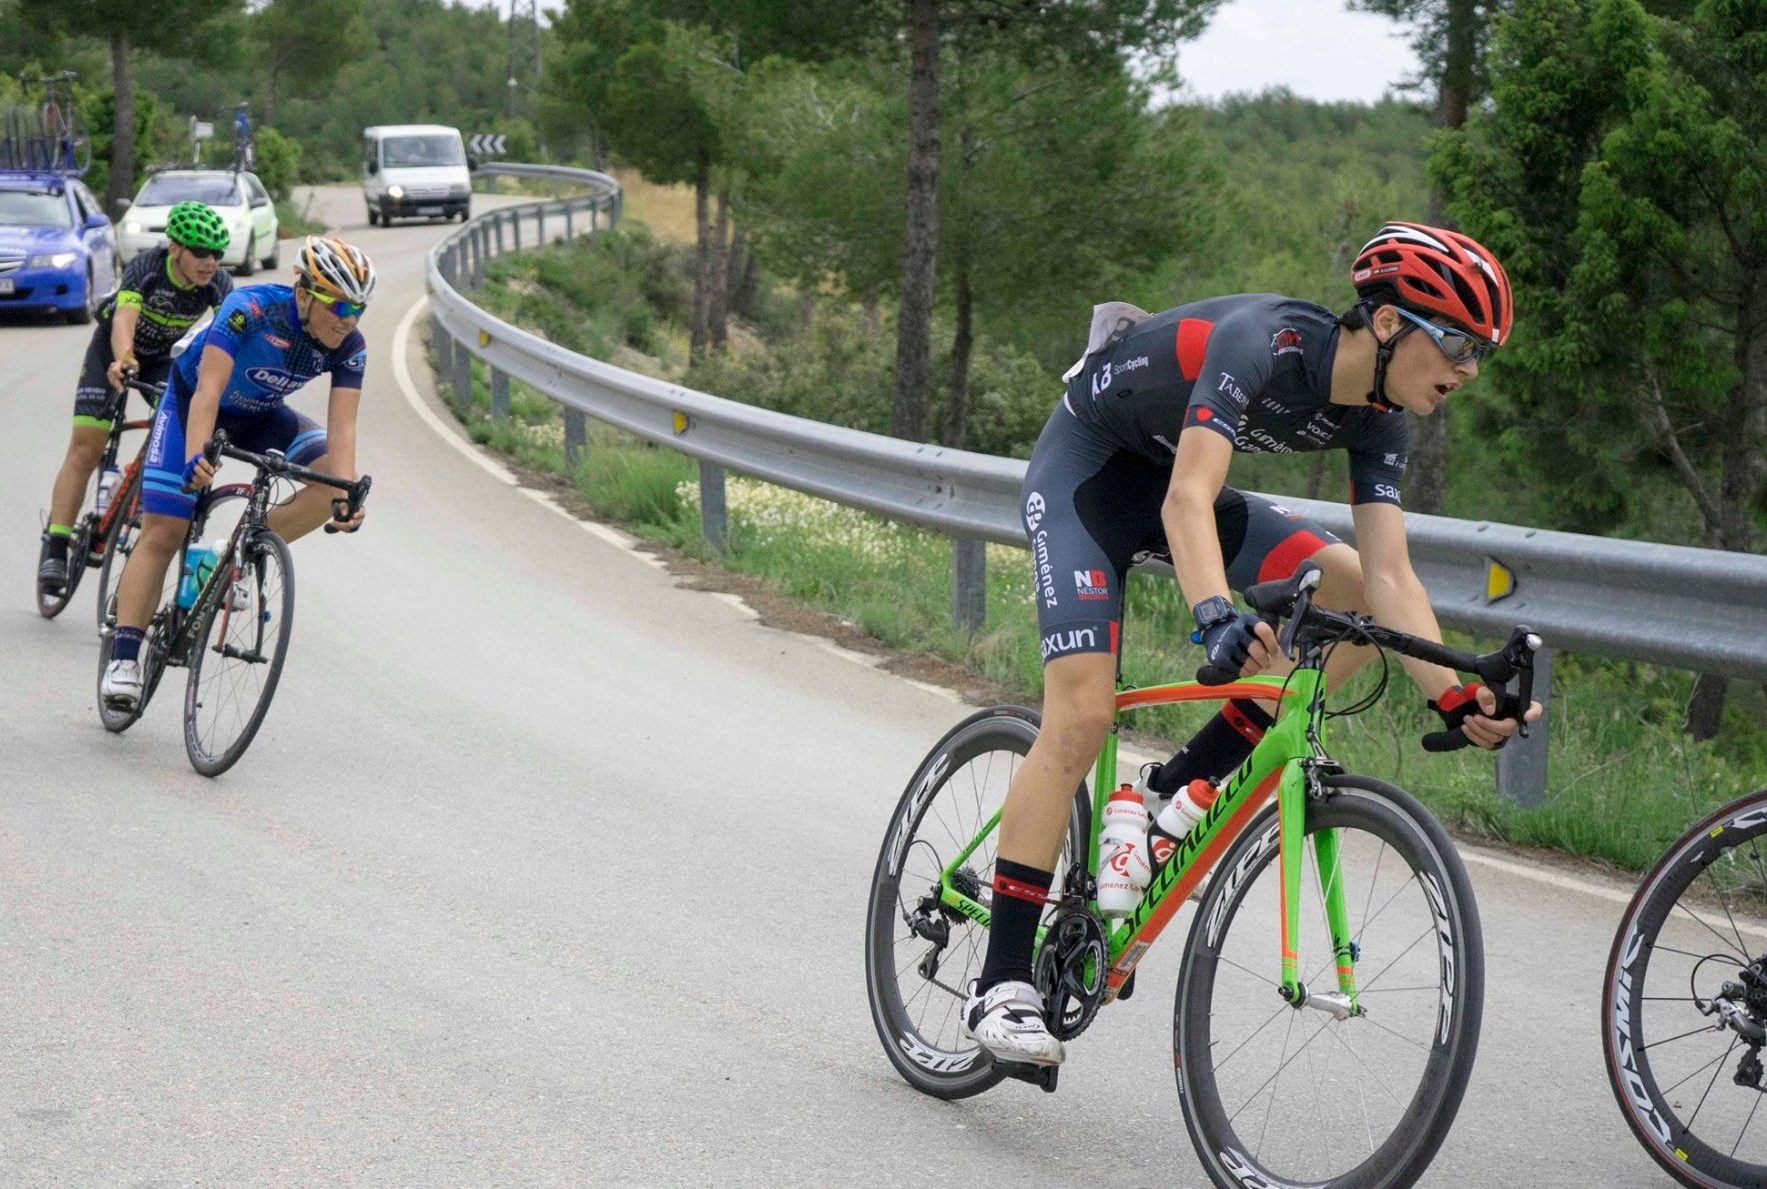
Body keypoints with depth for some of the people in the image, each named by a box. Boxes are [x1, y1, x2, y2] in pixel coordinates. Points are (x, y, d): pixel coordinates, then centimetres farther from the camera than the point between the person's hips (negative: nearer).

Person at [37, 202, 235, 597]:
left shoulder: (218, 283, -24)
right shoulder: (145, 268, -33)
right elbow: (124, 321, -47)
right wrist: (123, 359, -68)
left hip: (166, 358, 3)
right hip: (114, 351, -3)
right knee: (85, 448, -10)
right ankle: (54, 549, -10)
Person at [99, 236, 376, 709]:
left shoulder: (350, 347, -22)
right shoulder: (249, 310, -34)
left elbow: (341, 425, -28)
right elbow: (208, 390, -41)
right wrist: (196, 456, -57)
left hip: (260, 417, 4)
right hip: (192, 404, -4)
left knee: (332, 473, -22)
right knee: (162, 533, -13)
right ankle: (123, 657, -11)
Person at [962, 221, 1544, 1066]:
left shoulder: (1375, 417, -10)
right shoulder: (1265, 343, -32)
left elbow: (1390, 576, -13)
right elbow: (1188, 500, -43)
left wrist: (1453, 697, -26)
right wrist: (1216, 617, -59)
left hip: (1168, 481, 8)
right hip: (1086, 468, -8)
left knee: (1353, 592, -10)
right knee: (1081, 716, -20)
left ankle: (1182, 788, -2)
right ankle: (1001, 987, -16)